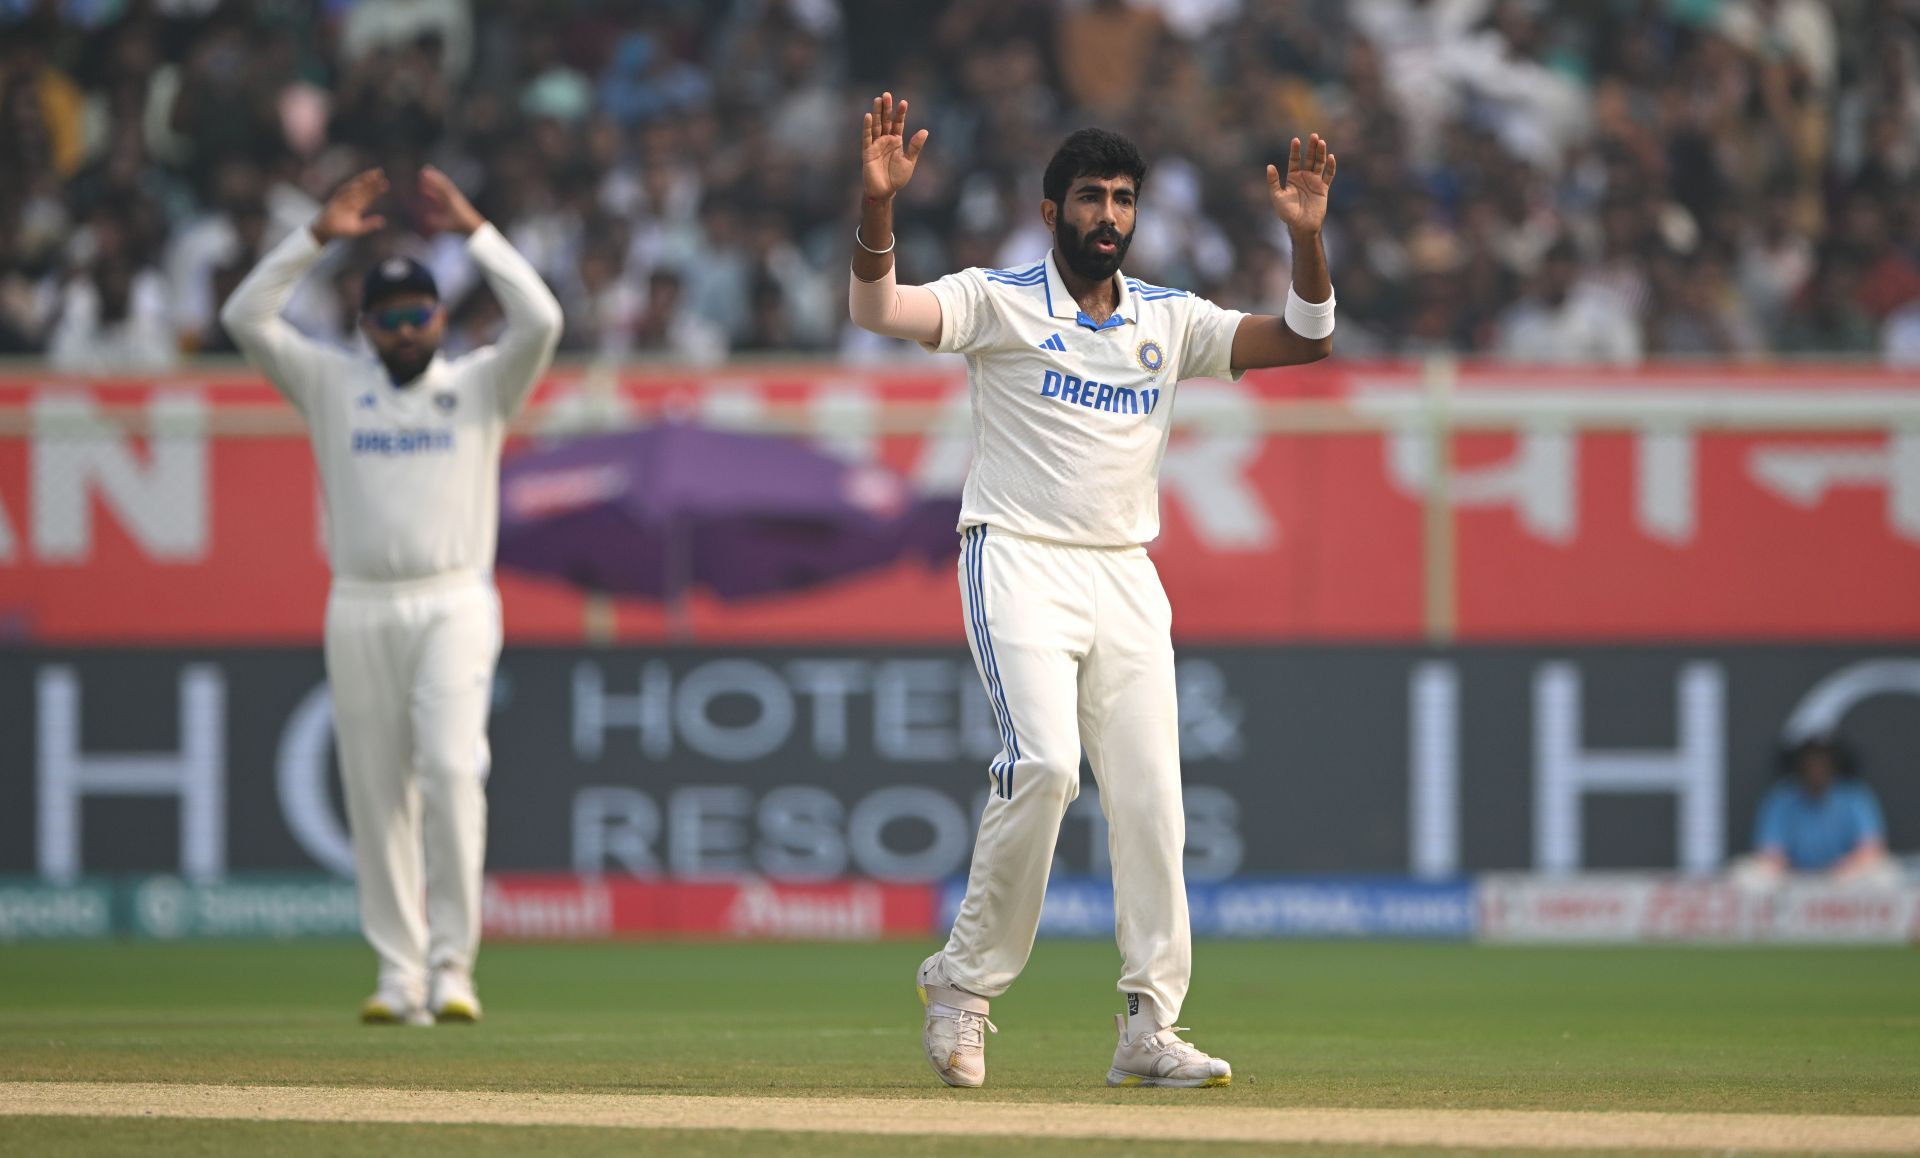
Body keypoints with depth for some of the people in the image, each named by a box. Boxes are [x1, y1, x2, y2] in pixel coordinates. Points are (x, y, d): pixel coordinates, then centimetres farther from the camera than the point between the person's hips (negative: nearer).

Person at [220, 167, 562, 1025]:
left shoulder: (480, 385, 9)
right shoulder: (331, 386, 11)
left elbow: (541, 321, -7)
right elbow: (245, 319, 1)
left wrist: (472, 231, -6)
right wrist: (318, 237, -4)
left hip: (453, 606, -2)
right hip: (360, 610, 2)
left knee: (452, 771, -16)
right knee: (377, 793, 1)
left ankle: (452, 965, -15)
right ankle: (400, 977, 5)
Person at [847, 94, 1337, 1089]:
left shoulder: (1170, 322, 12)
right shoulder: (997, 302, -1)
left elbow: (1305, 342, 5)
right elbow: (876, 310, -16)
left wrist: (1306, 237, -10)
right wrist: (879, 206, -32)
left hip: (1127, 581, 5)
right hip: (1020, 565, -5)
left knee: (1150, 793, -2)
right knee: (1043, 763, -23)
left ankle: (1150, 1026, 1)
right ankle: (965, 986, -9)